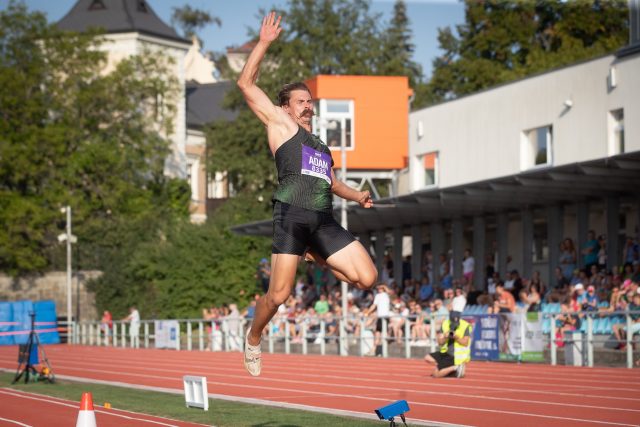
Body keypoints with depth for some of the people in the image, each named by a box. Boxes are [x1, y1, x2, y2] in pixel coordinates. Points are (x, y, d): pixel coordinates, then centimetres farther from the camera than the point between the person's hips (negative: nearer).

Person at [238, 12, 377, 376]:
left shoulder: (321, 146, 31)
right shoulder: (280, 123, 14)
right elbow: (246, 84, 7)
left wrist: (357, 196, 19)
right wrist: (265, 42, 5)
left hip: (324, 220, 5)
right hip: (292, 214, -5)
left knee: (367, 278, -8)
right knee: (279, 294, -8)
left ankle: (315, 258, 15)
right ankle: (253, 340, 18)